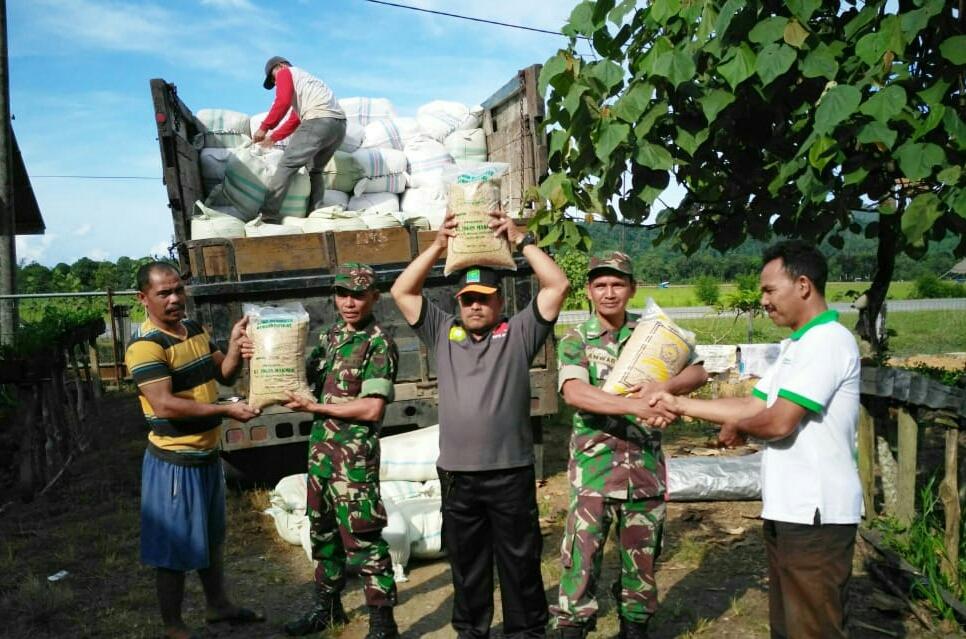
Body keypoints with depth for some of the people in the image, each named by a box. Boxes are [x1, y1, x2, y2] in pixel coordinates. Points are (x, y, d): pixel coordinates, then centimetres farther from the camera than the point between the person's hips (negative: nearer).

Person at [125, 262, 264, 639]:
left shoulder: (196, 329, 5)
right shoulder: (145, 346, -21)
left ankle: (217, 604, 41)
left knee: (211, 537, 23)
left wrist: (235, 348, -10)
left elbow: (224, 375, 10)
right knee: (175, 548, 7)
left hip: (208, 455, 8)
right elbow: (164, 405, -29)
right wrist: (226, 410, -29)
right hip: (174, 462, -8)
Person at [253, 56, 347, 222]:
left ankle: (268, 214, -7)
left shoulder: (286, 73, 15)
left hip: (319, 120, -8)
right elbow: (294, 121, 39)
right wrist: (273, 138, 42)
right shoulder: (305, 78, 39)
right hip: (340, 124, 8)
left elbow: (282, 102, -5)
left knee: (286, 165, -3)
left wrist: (264, 128, -1)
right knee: (315, 169, 21)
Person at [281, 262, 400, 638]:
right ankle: (327, 605, 36)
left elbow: (372, 409, -19)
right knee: (323, 529, 19)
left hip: (355, 454, -8)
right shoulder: (330, 335, 10)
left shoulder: (379, 344, -13)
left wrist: (314, 407, -15)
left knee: (362, 538, -3)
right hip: (321, 447, 8)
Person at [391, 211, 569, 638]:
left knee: (520, 564, 9)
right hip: (456, 474, 3)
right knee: (466, 566, 15)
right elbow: (402, 292, 6)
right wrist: (439, 246, -2)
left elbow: (558, 285, -5)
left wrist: (520, 240, -6)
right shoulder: (443, 332, 10)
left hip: (510, 472, -2)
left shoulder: (519, 333, 3)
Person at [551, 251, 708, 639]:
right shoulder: (575, 341, -3)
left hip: (645, 467, 3)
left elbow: (698, 372, -1)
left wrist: (663, 387, -22)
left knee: (641, 556, 15)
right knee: (581, 557, -1)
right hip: (593, 468, -2)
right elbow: (574, 392, -20)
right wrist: (636, 406, -31)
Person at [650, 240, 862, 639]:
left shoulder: (828, 341, -17)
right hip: (786, 509, 10)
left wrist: (736, 428, -2)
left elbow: (778, 422, -22)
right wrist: (679, 405, 9)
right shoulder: (794, 346, 15)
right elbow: (753, 406, 14)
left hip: (814, 513, -10)